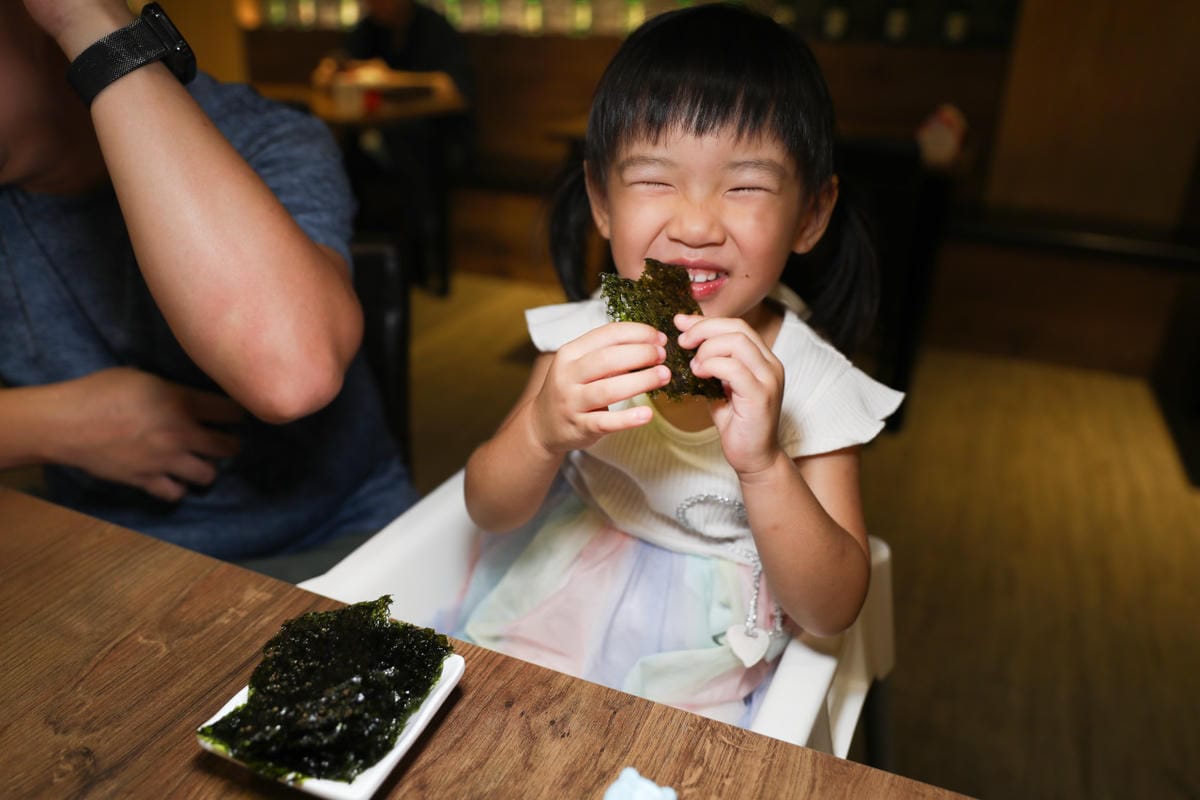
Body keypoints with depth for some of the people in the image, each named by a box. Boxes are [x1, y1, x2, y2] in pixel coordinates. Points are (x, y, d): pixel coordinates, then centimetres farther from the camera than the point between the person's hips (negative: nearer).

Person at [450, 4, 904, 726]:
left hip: (697, 672, -1)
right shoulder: (590, 339, -10)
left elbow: (833, 611, -16)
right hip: (550, 613, 2)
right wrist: (544, 431, -31)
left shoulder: (813, 385, -16)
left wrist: (761, 465, -34)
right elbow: (489, 511, -9)